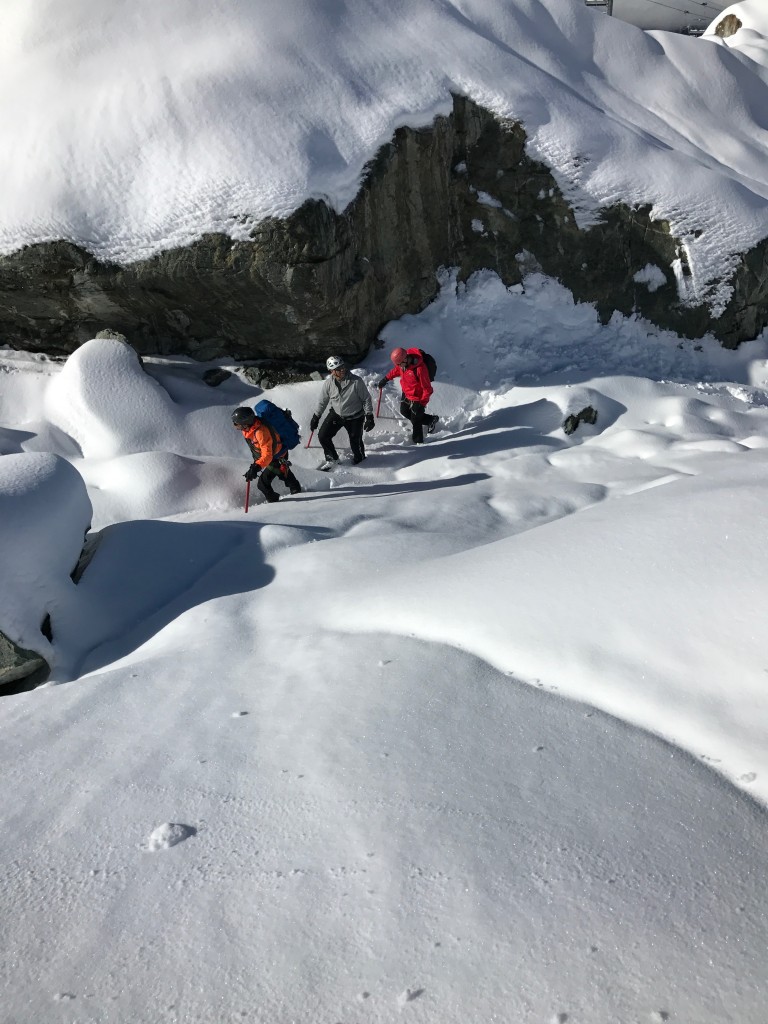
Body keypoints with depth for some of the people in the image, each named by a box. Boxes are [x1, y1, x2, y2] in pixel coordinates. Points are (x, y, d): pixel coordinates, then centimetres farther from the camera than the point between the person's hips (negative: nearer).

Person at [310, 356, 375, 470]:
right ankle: (332, 458, 22)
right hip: (336, 414, 3)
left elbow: (366, 399, -12)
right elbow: (322, 401, 3)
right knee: (323, 436, -4)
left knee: (356, 443, 4)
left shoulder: (356, 381, -22)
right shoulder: (328, 383, -12)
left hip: (355, 418, -3)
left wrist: (369, 417, -13)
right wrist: (316, 417, 9)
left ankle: (359, 460, 38)